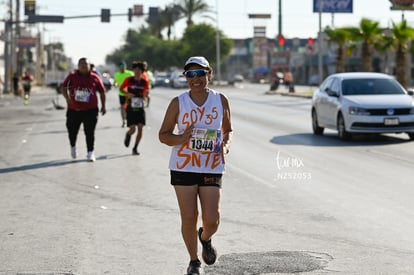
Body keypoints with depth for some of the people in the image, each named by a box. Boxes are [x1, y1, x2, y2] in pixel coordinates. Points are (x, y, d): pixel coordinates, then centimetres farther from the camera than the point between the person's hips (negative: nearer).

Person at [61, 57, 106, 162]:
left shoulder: (94, 78, 3)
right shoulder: (72, 76, 1)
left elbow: (102, 91, 11)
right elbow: (63, 87, -4)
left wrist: (103, 106, 9)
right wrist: (67, 98, -22)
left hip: (90, 110, -1)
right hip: (74, 110, 1)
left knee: (90, 132, -6)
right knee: (72, 131, 11)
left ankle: (90, 153, 3)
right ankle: (73, 146, 40)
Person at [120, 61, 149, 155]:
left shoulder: (144, 82, 1)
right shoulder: (129, 80, -5)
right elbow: (122, 88, 8)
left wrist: (145, 96, -5)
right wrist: (127, 93, -12)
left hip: (140, 108, 2)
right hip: (130, 108, -2)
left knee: (140, 128, -6)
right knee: (132, 129, -10)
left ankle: (135, 148, 8)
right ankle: (128, 135, 29)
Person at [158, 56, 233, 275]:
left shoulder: (220, 101, 2)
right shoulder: (178, 103, -3)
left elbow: (228, 129, 15)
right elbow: (163, 134, 3)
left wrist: (226, 145, -6)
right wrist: (181, 139, -17)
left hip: (212, 169, 1)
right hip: (183, 167, -1)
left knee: (212, 220, -6)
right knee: (189, 218, 1)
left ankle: (205, 238, 32)